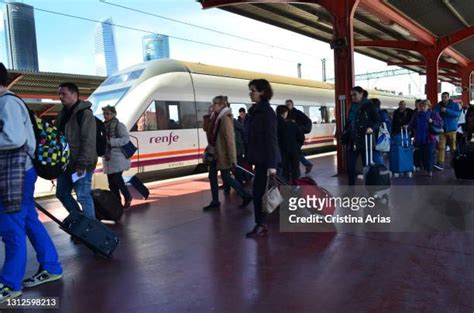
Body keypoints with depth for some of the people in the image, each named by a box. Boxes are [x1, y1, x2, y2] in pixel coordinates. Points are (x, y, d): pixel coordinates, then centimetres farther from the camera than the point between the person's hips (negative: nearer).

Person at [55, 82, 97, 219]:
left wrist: (82, 163, -22)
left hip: (81, 164, -9)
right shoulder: (63, 113, 15)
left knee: (83, 196, -5)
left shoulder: (85, 113, -12)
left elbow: (88, 141, -18)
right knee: (62, 193, 15)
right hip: (66, 163, 9)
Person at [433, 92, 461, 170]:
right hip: (441, 129, 1)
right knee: (441, 147, -9)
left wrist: (447, 110, -23)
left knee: (453, 147, 7)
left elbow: (457, 114, -14)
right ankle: (440, 163, -13)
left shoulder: (454, 105, 0)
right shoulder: (438, 106, 5)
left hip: (452, 129, -1)